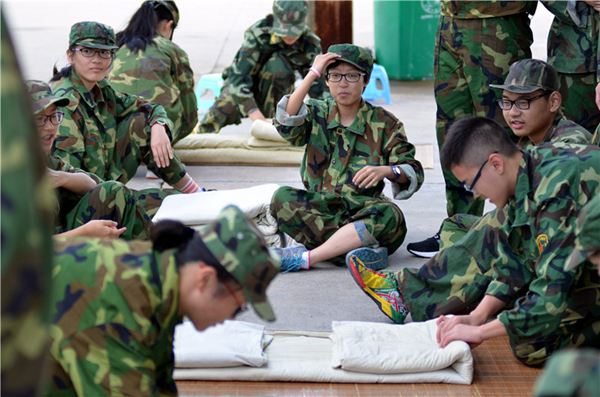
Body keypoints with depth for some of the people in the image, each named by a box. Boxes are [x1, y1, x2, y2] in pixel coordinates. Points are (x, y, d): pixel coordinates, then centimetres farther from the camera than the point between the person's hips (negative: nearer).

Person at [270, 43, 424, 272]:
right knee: (282, 198, -28)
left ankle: (304, 257, -35)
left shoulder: (383, 123, 7)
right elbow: (286, 125, -13)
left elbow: (414, 173, -1)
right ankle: (359, 252, -34)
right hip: (318, 207, 1)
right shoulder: (317, 114, 11)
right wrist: (312, 74, -14)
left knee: (389, 215, -34)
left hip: (362, 209, -1)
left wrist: (387, 171, -23)